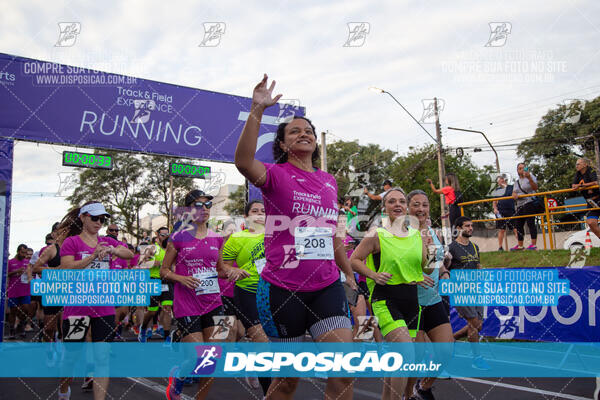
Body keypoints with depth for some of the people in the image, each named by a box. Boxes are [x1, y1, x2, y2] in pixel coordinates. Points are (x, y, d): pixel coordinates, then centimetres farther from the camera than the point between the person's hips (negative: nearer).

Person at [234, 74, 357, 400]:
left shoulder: (329, 181, 13)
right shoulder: (276, 175, -3)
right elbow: (243, 163, -27)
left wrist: (349, 275, 25)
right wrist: (257, 110, -32)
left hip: (326, 287, 4)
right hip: (282, 290, -4)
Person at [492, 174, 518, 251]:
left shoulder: (511, 187, 8)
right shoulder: (497, 190, 13)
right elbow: (494, 202, 16)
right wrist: (495, 209, 0)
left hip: (511, 212, -1)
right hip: (501, 212, 1)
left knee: (516, 229, -4)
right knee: (501, 230, 1)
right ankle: (500, 247, 5)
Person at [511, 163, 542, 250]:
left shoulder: (531, 176, 0)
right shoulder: (517, 181, 19)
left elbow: (535, 188, -14)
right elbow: (514, 193, 18)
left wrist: (529, 178, -27)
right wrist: (514, 195, -6)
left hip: (530, 203, -7)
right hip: (520, 205, 7)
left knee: (530, 223, -12)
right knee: (518, 224, 5)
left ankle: (533, 244, -12)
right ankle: (520, 245, 12)